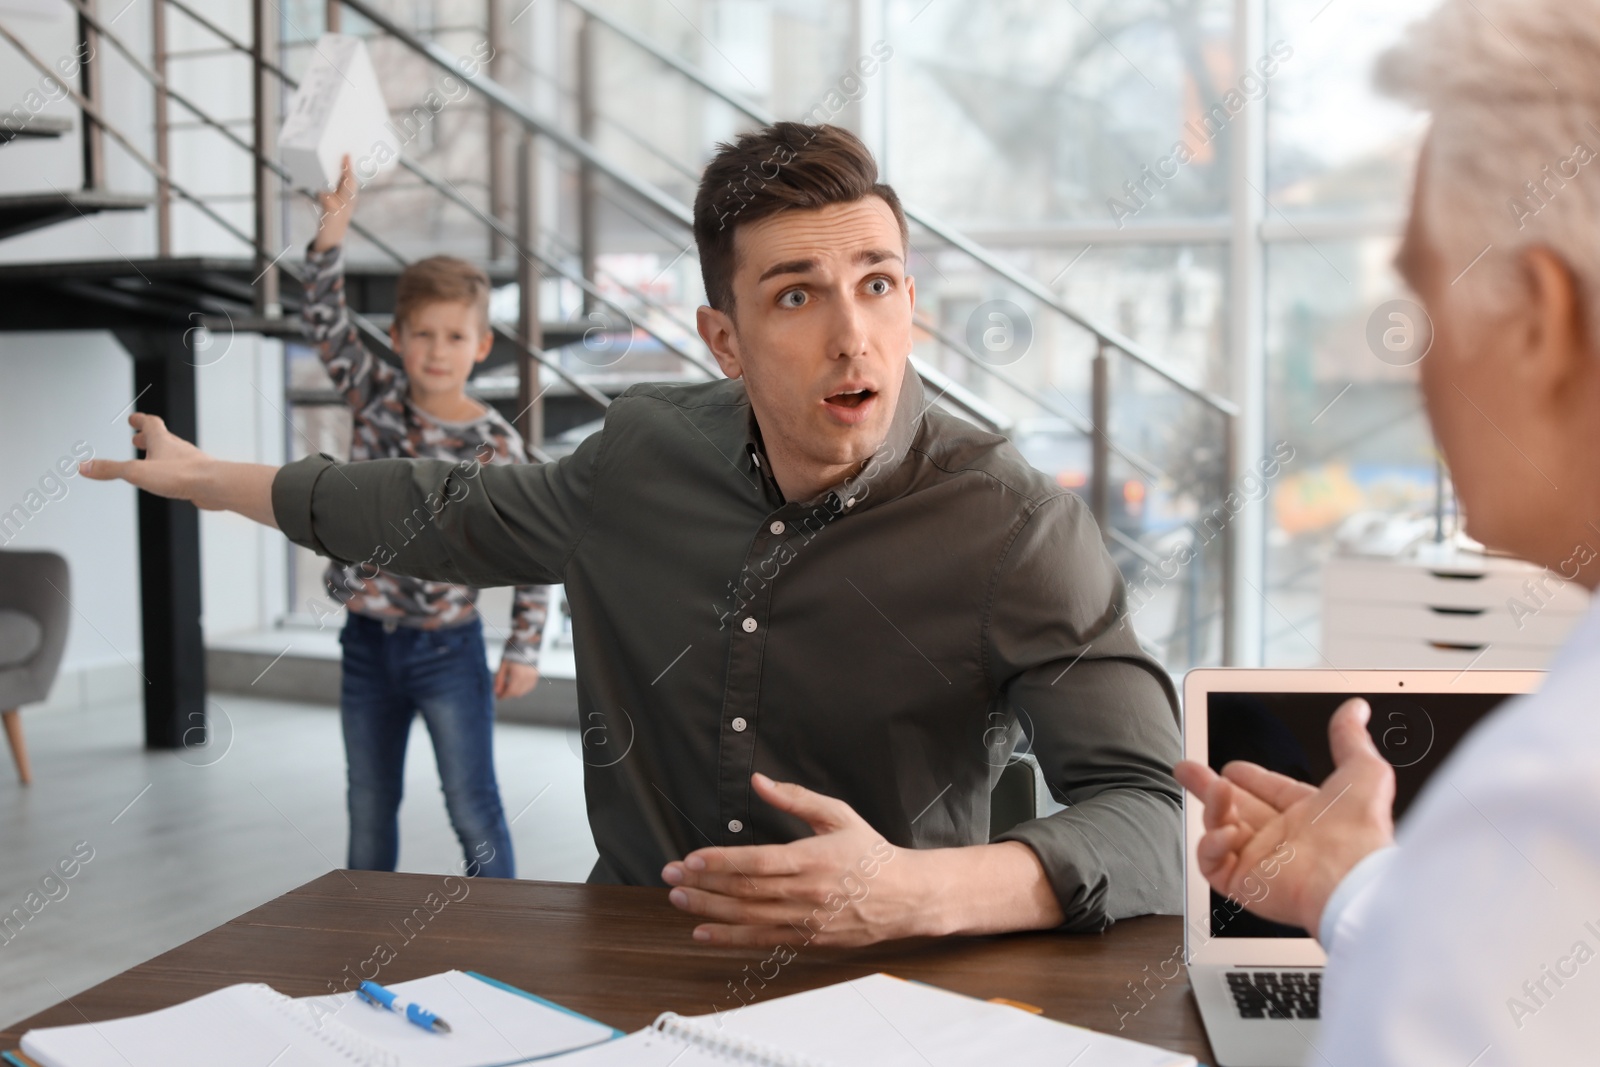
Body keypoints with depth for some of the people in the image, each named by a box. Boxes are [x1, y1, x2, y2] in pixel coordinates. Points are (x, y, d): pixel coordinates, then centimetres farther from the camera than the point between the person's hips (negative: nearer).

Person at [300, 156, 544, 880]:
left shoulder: (494, 444, -10)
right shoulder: (376, 400, 0)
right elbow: (325, 323, -9)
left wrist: (523, 650, -8)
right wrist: (333, 228, -20)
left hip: (447, 647, -4)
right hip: (368, 642, 4)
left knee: (474, 813, 1)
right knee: (369, 816, 15)